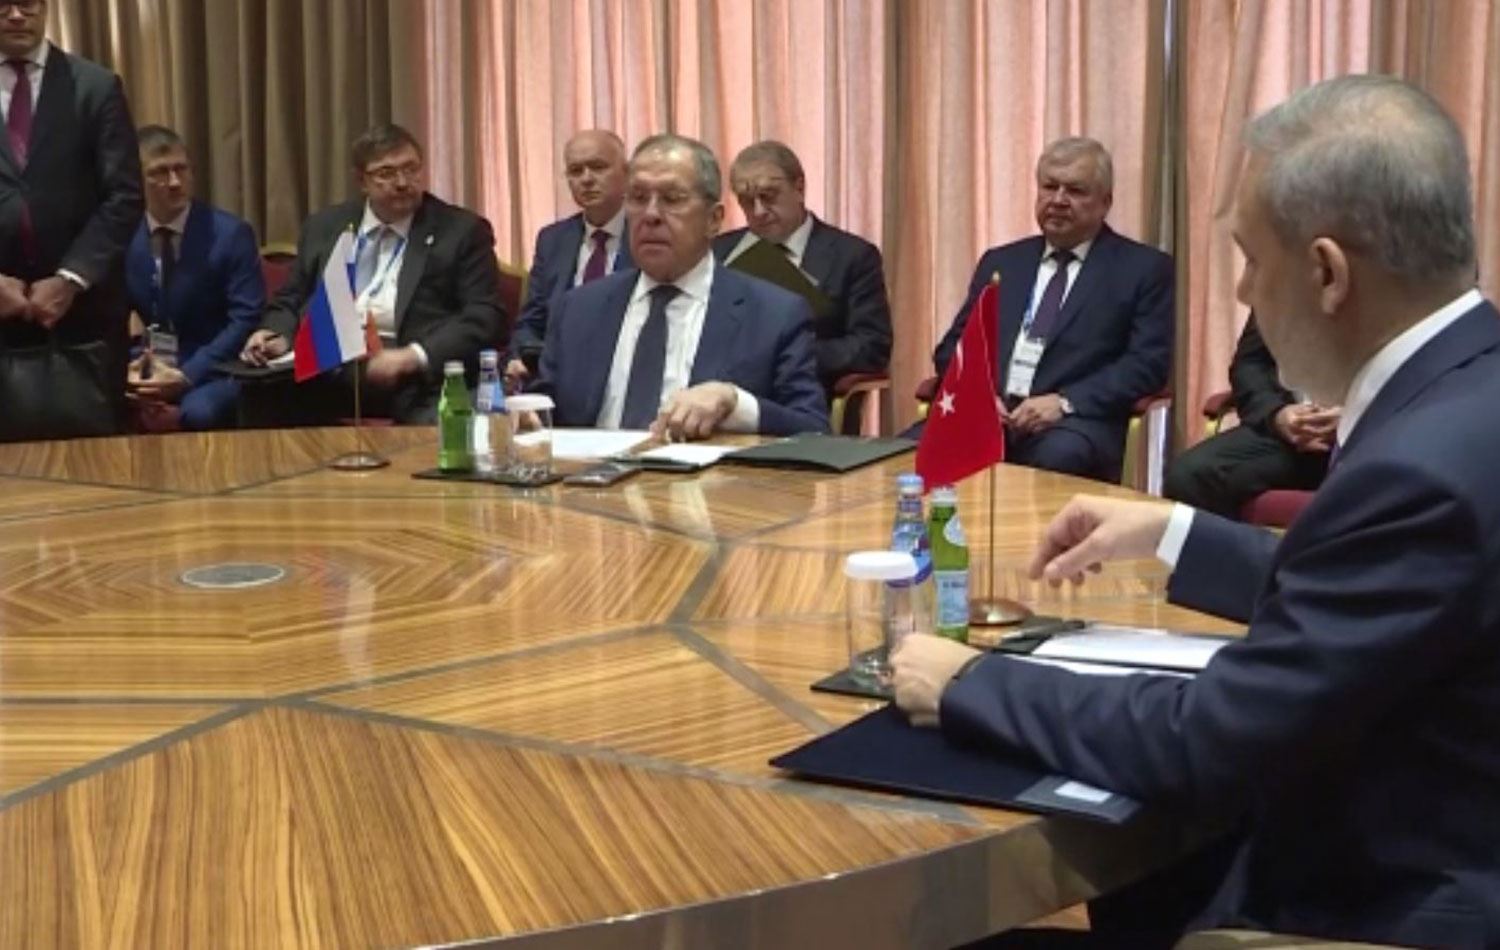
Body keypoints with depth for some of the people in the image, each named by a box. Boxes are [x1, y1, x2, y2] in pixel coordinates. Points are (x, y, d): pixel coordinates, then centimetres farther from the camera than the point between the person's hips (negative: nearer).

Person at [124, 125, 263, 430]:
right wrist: (125, 370, -13)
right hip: (144, 368, 3)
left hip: (210, 370, -2)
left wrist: (188, 375, -20)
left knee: (199, 412, -35)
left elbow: (246, 319, -11)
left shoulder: (230, 233, -5)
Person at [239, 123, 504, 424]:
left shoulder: (463, 231, 7)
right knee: (263, 394, -26)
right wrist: (278, 337, -1)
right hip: (331, 369, 4)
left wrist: (413, 357, -17)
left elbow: (484, 317, -2)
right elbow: (289, 302, 24)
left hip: (419, 378, -4)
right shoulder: (324, 228, 20)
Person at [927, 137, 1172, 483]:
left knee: (1058, 456, -38)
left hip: (1076, 422, -3)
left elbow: (1148, 363, -2)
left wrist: (1065, 403, -15)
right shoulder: (1000, 263, 21)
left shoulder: (1143, 268, 9)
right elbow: (954, 345, 17)